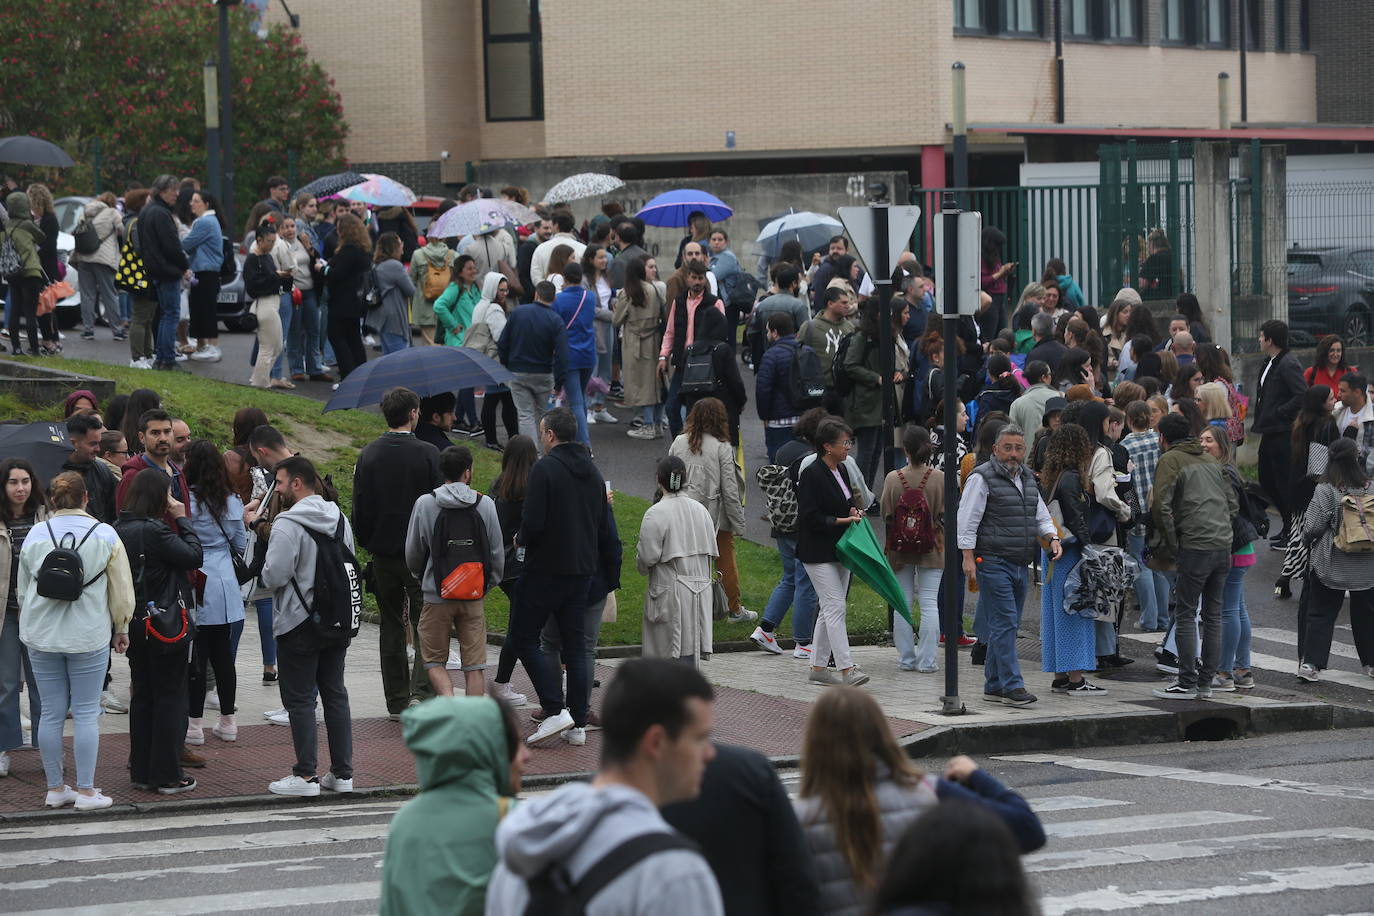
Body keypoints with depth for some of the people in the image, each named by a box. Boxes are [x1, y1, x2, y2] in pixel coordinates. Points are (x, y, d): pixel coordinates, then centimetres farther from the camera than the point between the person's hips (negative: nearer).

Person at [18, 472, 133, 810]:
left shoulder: (36, 535, 2)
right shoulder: (104, 535, -4)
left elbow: (23, 589, 10)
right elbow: (122, 590, 0)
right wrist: (121, 628, 15)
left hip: (42, 638, 2)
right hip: (89, 636, -2)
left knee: (51, 712, 8)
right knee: (86, 712, 2)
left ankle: (55, 788, 14)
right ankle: (85, 791, 2)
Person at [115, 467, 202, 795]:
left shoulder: (119, 529, 4)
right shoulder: (154, 531, -20)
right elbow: (194, 557, -16)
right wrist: (182, 519, -8)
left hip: (135, 621, 8)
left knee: (141, 695, 15)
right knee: (170, 696, 1)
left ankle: (141, 771, 20)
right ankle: (167, 776, 3)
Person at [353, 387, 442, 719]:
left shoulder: (369, 454, -1)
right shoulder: (428, 454, -10)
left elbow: (359, 507, 2)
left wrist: (366, 543, 14)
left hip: (383, 552, 3)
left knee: (392, 625, 11)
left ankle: (396, 701, 14)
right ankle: (421, 691, -15)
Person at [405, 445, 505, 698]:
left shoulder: (425, 504, -5)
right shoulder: (485, 504, -2)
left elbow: (412, 553, 2)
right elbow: (498, 553, 3)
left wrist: (420, 577, 22)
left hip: (437, 595, -1)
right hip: (475, 597, 1)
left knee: (434, 661, 9)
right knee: (474, 666, 7)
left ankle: (449, 701, -15)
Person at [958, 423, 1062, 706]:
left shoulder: (1027, 478, 17)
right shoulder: (982, 478, -7)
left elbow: (1041, 515, 26)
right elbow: (967, 520, -10)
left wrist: (1053, 538, 7)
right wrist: (968, 558, -16)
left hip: (1020, 565, 8)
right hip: (993, 563, -8)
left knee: (1006, 625, 10)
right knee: (1004, 623, -13)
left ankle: (993, 686, 17)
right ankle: (1012, 686, -15)